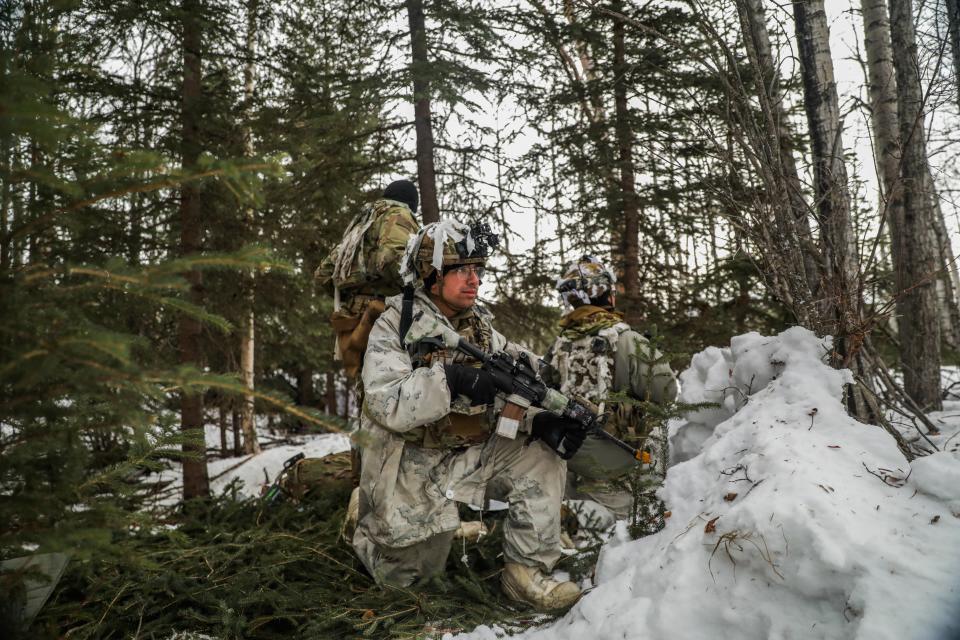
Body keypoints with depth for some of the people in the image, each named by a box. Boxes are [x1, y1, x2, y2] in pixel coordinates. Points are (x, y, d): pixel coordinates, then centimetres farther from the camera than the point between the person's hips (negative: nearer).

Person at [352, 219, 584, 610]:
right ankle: (374, 532, 35)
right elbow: (386, 406, -28)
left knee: (542, 459, -14)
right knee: (410, 573, 4)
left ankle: (527, 572, -5)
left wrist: (539, 420, -22)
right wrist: (448, 378, -42)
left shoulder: (480, 328, 3)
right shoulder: (394, 328, -15)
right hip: (411, 467, -5)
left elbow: (504, 396, -2)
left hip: (469, 456, 5)